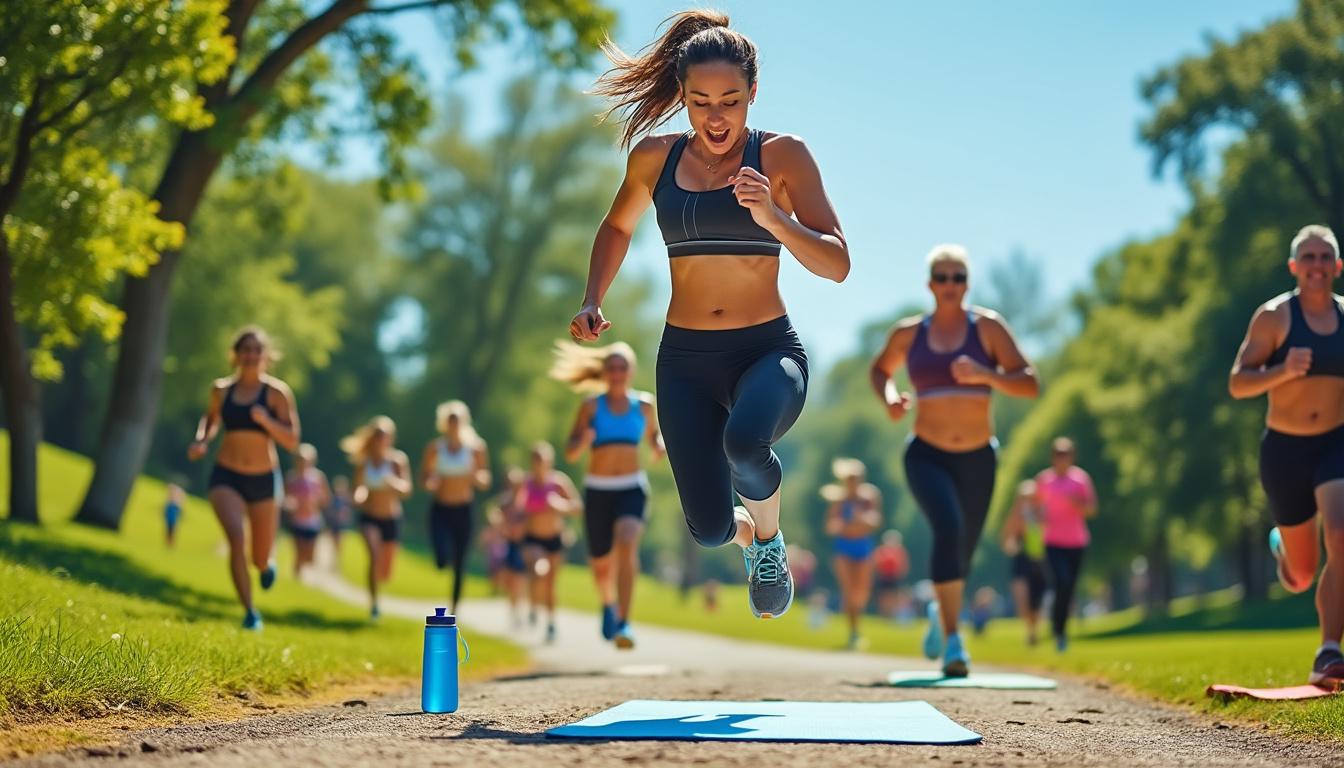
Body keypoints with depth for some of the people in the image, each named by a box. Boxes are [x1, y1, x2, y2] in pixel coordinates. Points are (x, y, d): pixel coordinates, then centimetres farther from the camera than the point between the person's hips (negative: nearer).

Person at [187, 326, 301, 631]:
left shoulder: (277, 392, -6)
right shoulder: (221, 389, 2)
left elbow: (292, 441, -10)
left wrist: (266, 420, -26)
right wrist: (202, 440, 4)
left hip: (264, 480, 0)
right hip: (226, 477, 0)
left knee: (260, 559, 10)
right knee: (237, 538, -24)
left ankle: (266, 563, 49)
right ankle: (249, 612, -16)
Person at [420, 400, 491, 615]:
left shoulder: (475, 447, -3)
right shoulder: (434, 448, -2)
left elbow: (484, 483, 1)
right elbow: (424, 478, 2)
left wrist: (476, 477, -21)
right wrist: (430, 483, -20)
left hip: (464, 509, 0)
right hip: (440, 509, 0)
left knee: (460, 564, 1)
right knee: (442, 561, -15)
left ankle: (454, 608, 15)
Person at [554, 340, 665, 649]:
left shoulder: (644, 405, 5)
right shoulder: (591, 405, 0)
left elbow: (653, 437, 23)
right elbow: (570, 454, -2)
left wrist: (658, 448, -1)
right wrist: (582, 442, -24)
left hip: (632, 488, -1)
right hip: (597, 490, 1)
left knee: (627, 543, -29)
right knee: (602, 565, 10)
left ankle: (623, 623, -33)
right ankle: (608, 604, 47)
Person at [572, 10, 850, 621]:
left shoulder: (781, 156, -6)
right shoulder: (655, 157, 3)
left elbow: (836, 265, -11)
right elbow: (617, 228, 24)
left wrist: (773, 217, -27)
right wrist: (592, 302, 10)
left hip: (768, 351, -3)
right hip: (685, 361, 3)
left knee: (743, 441, -36)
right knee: (708, 529, -4)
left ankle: (768, 535, -1)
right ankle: (747, 531, 37)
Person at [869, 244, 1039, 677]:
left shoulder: (987, 327, -3)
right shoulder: (909, 333, 2)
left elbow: (1030, 385, -7)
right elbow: (880, 369, 22)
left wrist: (985, 375, -25)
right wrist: (888, 398, 0)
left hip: (977, 459, 1)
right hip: (926, 456, -1)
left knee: (962, 552, 12)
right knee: (948, 528, -28)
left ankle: (940, 612, 48)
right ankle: (952, 641, -29)